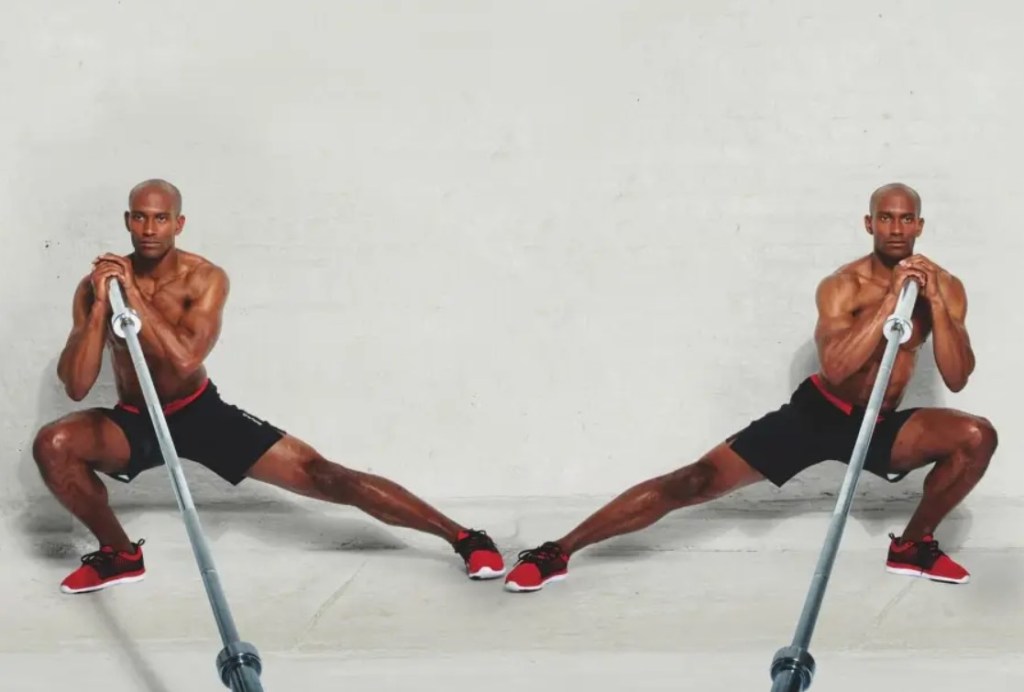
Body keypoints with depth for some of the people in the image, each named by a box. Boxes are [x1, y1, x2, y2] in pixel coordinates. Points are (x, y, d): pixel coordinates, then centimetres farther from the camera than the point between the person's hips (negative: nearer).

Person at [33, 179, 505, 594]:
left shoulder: (204, 279, -16)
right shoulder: (96, 285, -12)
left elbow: (184, 359, -32)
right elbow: (76, 386, -19)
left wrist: (131, 294, -30)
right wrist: (100, 305, -30)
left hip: (199, 413, -2)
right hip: (133, 422, 2)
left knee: (320, 476, -13)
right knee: (52, 444, -27)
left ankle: (463, 537, -9)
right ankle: (120, 554, -3)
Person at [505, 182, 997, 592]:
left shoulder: (944, 286, -5)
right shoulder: (843, 286, -17)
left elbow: (957, 378, -14)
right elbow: (835, 368, -33)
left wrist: (934, 302, -24)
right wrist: (891, 299, -33)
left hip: (878, 426, 4)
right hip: (817, 413, -4)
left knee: (977, 436, -20)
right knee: (697, 481, -16)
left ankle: (912, 547, 4)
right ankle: (558, 552, -14)